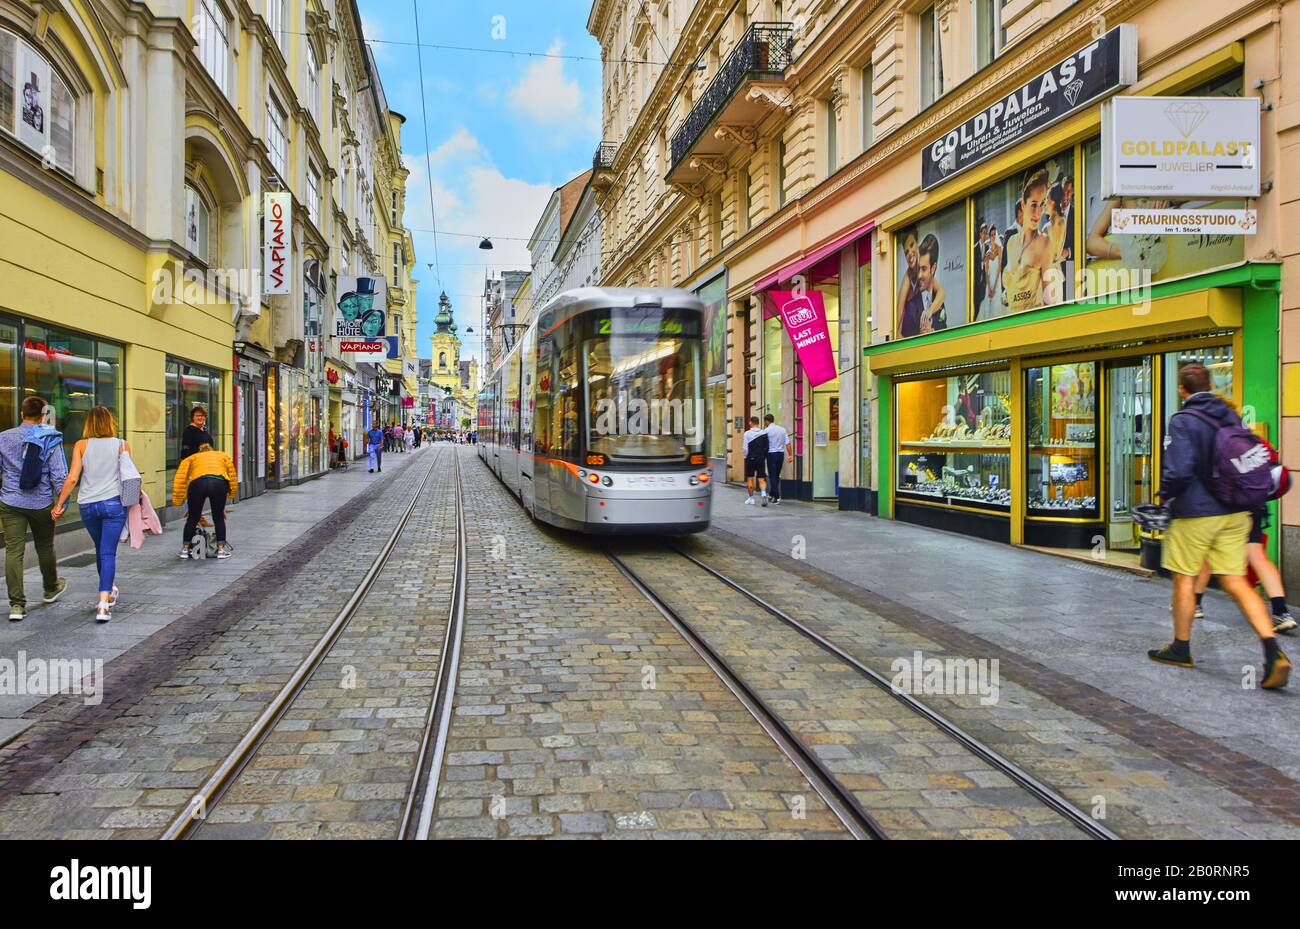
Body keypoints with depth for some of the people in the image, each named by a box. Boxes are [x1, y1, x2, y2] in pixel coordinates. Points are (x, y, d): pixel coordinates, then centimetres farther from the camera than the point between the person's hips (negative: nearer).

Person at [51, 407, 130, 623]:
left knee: (101, 549, 21)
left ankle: (110, 592, 37)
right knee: (108, 552, -5)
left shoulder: (81, 446, 3)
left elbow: (72, 478, -3)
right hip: (114, 503, -2)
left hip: (87, 505, 2)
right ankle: (103, 603, -18)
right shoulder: (122, 446, 1)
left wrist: (59, 504, 3)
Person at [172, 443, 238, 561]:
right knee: (219, 518, 17)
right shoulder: (223, 456, 36)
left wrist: (177, 501, 18)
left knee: (192, 519, 17)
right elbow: (233, 477, 23)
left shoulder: (191, 458, 34)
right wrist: (231, 496, 24)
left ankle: (185, 550, 25)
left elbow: (180, 479, 19)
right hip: (219, 482, 0)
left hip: (197, 483, 0)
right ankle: (221, 549, 17)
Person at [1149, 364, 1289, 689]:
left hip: (1195, 514, -6)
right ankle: (1273, 652, -6)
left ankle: (1180, 648, 21)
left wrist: (1166, 495, -4)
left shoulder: (1183, 421, -14)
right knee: (1236, 583, 7)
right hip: (1235, 514, 6)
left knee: (1185, 578, 9)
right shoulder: (1231, 416, 8)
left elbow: (1178, 470, -22)